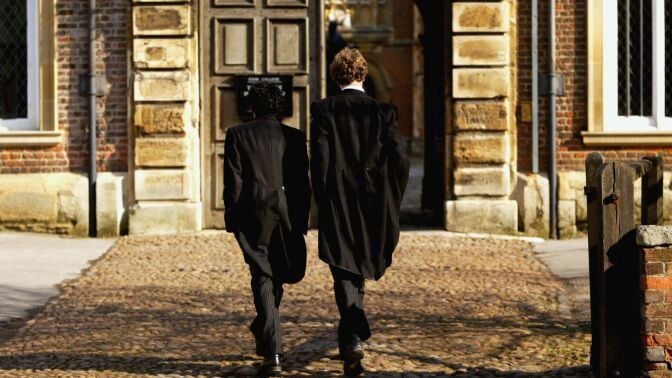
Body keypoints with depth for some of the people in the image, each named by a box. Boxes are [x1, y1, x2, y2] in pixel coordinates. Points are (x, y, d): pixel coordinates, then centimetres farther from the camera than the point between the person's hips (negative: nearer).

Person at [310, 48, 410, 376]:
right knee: (358, 269, 22)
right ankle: (349, 335, 33)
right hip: (372, 205, 3)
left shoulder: (323, 110, -5)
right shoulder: (383, 112, 0)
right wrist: (390, 202, 7)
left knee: (344, 273, 0)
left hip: (337, 203, -3)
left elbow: (319, 158, -10)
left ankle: (354, 339, -19)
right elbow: (400, 159, -4)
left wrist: (323, 201, -1)